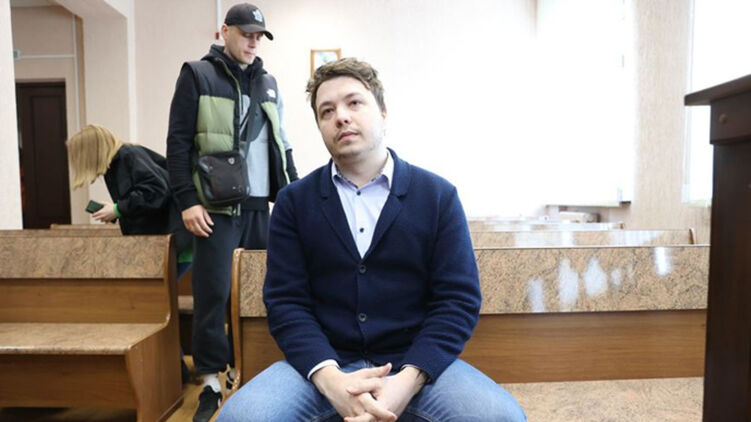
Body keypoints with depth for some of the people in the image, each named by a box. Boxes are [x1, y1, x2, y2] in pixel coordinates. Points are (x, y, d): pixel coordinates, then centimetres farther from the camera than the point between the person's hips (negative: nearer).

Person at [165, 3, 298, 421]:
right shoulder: (198, 76, 2)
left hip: (261, 205, 5)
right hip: (217, 206, -4)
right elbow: (178, 143, -3)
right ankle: (211, 382, 14)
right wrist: (188, 200, -11)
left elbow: (281, 143, 17)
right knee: (213, 293, -2)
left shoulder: (268, 83, 16)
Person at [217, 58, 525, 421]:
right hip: (325, 364, 1)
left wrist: (407, 380, -18)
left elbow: (458, 299, -4)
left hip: (416, 363, 0)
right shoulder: (293, 202, 4)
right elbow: (286, 301, -2)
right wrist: (330, 378, -19)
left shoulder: (439, 196, 0)